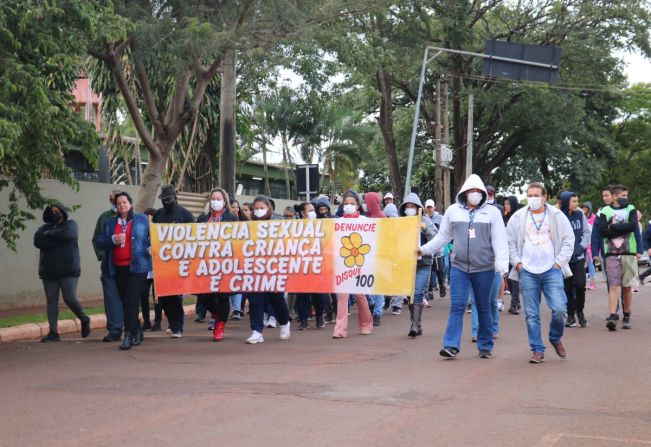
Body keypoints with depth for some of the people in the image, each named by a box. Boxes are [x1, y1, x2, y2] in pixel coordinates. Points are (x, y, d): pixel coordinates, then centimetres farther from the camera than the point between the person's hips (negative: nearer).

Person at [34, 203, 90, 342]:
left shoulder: (70, 224, 5)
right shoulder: (45, 227, 14)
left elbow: (67, 234, -19)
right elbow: (37, 241, -5)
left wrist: (48, 235, -7)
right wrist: (57, 239, -13)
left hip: (68, 270, -4)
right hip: (49, 272, 4)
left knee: (70, 299, -10)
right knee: (51, 301, 1)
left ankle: (84, 320, 16)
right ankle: (53, 332, 4)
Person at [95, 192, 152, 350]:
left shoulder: (142, 220, 5)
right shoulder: (110, 223, 15)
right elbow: (100, 242, 9)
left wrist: (150, 248, -13)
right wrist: (112, 240, -9)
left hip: (137, 267, -5)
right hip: (118, 269, 5)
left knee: (131, 301, -12)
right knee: (125, 302, 9)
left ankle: (129, 334, -12)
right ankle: (137, 331, 23)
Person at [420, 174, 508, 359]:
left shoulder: (492, 212, 0)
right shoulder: (453, 211, 5)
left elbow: (499, 240, -5)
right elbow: (442, 237, 12)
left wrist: (501, 263, -16)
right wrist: (424, 249, 8)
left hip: (484, 268, -1)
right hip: (459, 267, 1)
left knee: (484, 308, 9)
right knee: (457, 306, -6)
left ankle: (485, 346, 19)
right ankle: (451, 346, -7)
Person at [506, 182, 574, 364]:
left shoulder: (557, 216, 6)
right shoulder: (518, 218, 8)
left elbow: (568, 240, 7)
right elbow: (510, 242, 11)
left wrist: (559, 262, -1)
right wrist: (517, 263, 1)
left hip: (552, 270, -1)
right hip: (527, 272, 1)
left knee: (559, 308, -12)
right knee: (532, 313, 1)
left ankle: (556, 338, 16)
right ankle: (537, 350, 10)